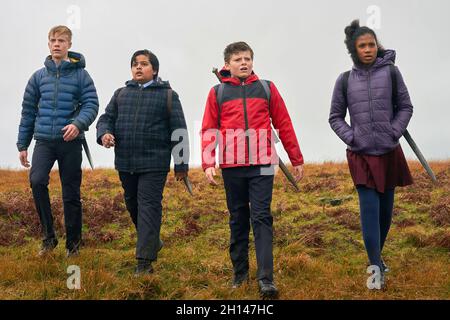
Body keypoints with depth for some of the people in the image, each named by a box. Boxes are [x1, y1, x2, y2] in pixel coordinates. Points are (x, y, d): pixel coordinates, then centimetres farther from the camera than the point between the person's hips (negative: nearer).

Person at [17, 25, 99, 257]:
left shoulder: (80, 74, 1)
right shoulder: (39, 76, 9)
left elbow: (91, 105, -6)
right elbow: (28, 110, 13)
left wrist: (78, 123, -26)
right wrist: (22, 144, 12)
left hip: (70, 141, -1)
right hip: (44, 140, 2)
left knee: (71, 194, 4)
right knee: (37, 181, -21)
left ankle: (73, 243, 19)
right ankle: (48, 236, -7)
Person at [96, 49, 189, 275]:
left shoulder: (168, 95, 3)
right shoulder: (121, 94, 14)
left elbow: (178, 132, 1)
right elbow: (106, 118, 16)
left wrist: (181, 164, -2)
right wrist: (104, 134, -9)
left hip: (154, 164, -5)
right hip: (125, 163, 5)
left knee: (149, 208, -8)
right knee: (133, 206, 16)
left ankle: (144, 262, -7)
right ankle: (153, 243, 38)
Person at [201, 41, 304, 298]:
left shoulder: (267, 88, 7)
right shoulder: (217, 92, 7)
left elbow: (284, 124, 9)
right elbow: (209, 130, 4)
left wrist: (297, 159, 10)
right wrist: (208, 163, -7)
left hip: (262, 164, -1)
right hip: (232, 165, 1)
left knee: (261, 218, -6)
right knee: (238, 219, 10)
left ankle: (266, 278, -9)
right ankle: (240, 271, 20)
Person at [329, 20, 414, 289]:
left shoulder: (391, 72, 0)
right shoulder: (345, 80, 1)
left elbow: (405, 107, 5)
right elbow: (335, 116, 8)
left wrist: (394, 133, -7)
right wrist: (350, 137, -6)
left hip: (390, 153, 1)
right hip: (361, 155, -1)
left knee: (385, 209, 10)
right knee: (369, 208, -9)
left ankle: (378, 255, 29)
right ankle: (376, 267, -7)